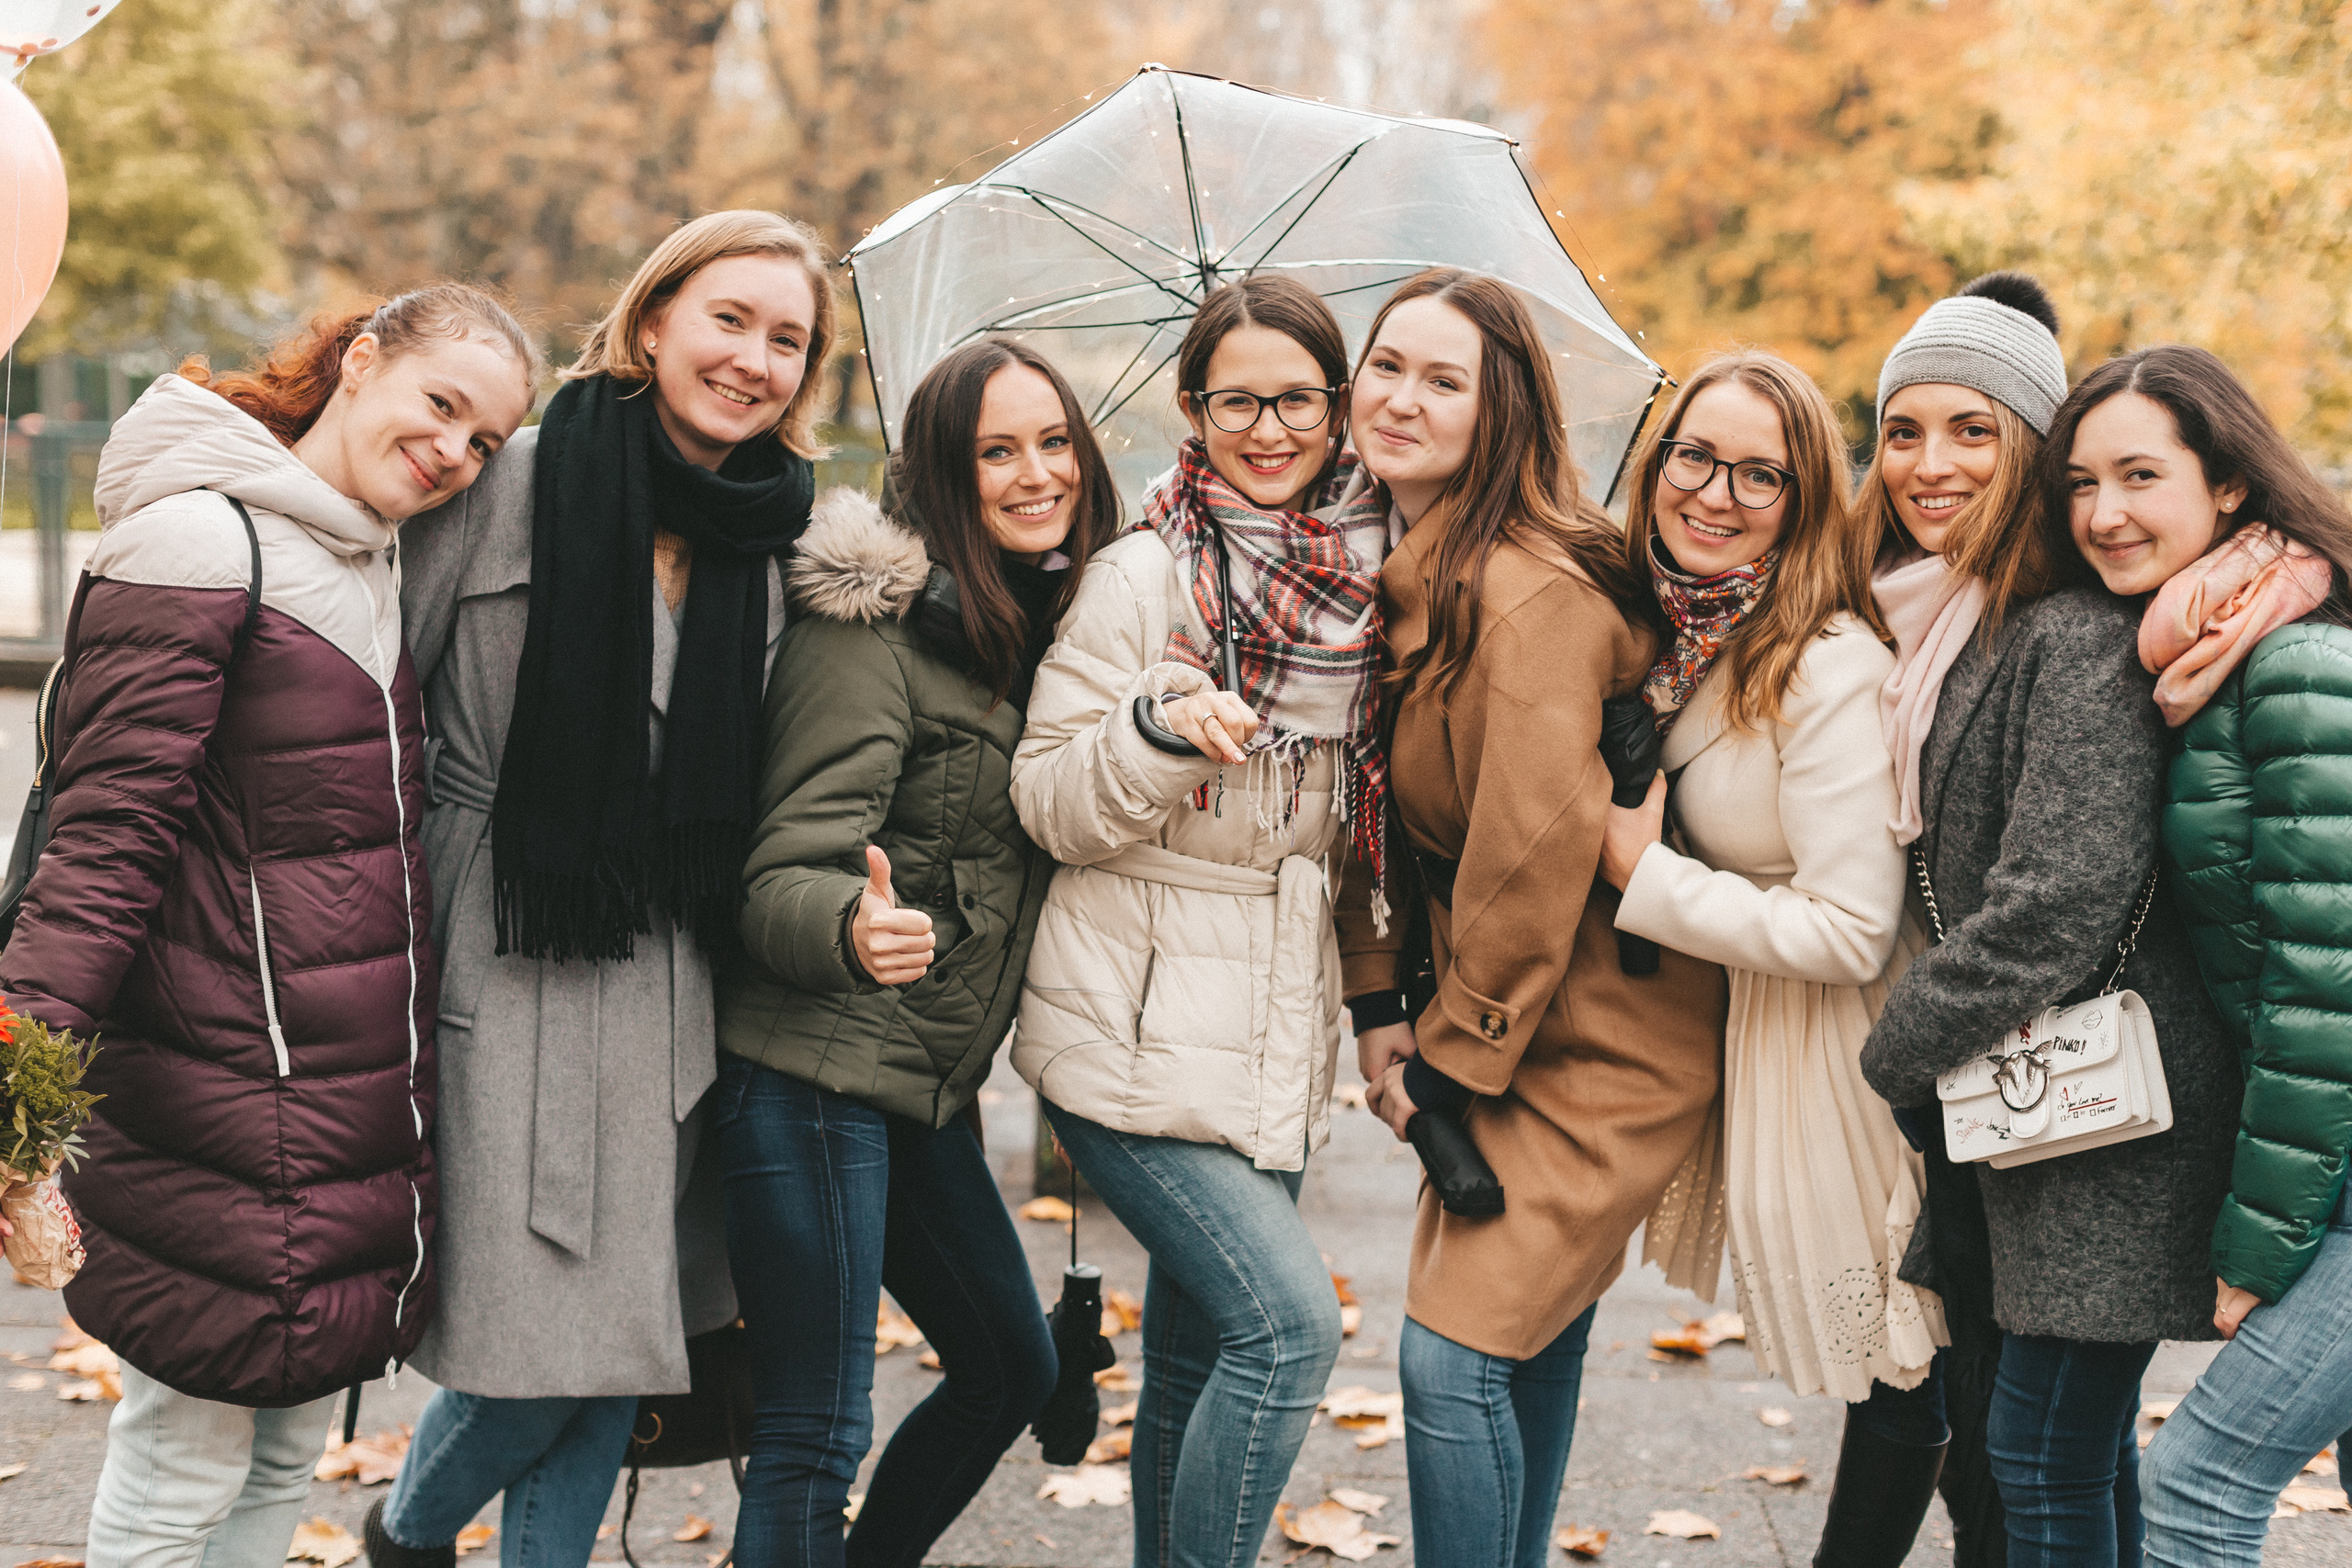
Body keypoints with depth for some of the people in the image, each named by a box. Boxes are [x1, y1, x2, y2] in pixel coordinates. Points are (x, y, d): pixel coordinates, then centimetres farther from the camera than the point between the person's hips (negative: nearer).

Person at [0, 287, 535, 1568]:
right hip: (225, 1114, -8)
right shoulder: (199, 541, -12)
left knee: (286, 1460, 16)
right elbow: (109, 826, -19)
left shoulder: (386, 567, 15)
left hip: (365, 1116, 8)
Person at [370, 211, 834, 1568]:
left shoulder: (775, 545, 9)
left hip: (663, 982, 5)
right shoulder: (518, 484, -6)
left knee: (619, 1350, 9)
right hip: (501, 963, -5)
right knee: (531, 1347, -2)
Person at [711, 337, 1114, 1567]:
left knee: (1012, 1369, 20)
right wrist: (853, 927, -40)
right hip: (813, 1071, -9)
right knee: (815, 1436, -8)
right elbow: (784, 874, -20)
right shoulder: (873, 626, -14)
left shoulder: (1048, 626, 11)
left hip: (929, 1091, 9)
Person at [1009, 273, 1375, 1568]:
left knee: (1196, 1356, 13)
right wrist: (1161, 725, -27)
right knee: (1289, 1321, -15)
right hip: (1138, 1031, -6)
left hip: (1277, 1035, 6)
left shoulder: (1360, 581, 7)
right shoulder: (1138, 577, -9)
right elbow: (1050, 805, -11)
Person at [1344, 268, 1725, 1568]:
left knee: (1454, 1350, -10)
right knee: (1531, 1345, 14)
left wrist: (1451, 1056, -14)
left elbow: (1538, 845, -22)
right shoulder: (1403, 579, 8)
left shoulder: (1534, 593, -21)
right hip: (1504, 1023, 8)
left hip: (1603, 1040, -8)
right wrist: (1384, 1008, 6)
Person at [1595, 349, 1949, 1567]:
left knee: (1896, 1384, 7)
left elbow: (1851, 935, -25)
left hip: (1847, 1054, -8)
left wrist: (1643, 873, -19)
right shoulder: (1677, 637, 1)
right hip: (1757, 1036, 8)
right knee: (1889, 1376, 18)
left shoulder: (1830, 668, -23)